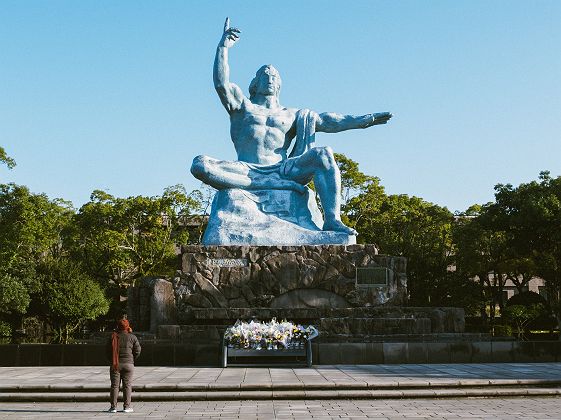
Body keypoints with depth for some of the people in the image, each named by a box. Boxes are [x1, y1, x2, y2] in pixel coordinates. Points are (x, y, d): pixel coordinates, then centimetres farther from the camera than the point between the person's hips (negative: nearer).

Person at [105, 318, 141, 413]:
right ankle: (126, 406, 3)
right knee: (127, 385, 4)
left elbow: (107, 351, 2)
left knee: (115, 385, 5)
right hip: (128, 364, 0)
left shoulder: (113, 337, -1)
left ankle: (113, 407, 4)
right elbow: (137, 351, 0)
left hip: (115, 365, 0)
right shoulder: (132, 337, -1)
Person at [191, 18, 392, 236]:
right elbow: (221, 84, 1)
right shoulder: (242, 106, 19)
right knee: (200, 164, -30)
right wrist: (223, 47, -8)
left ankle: (332, 220, -37)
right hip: (247, 172, -2)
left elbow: (327, 121, 18)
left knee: (324, 154, -24)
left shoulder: (292, 115, 26)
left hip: (282, 171, 2)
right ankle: (271, 185, -35)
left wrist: (365, 119, 7)